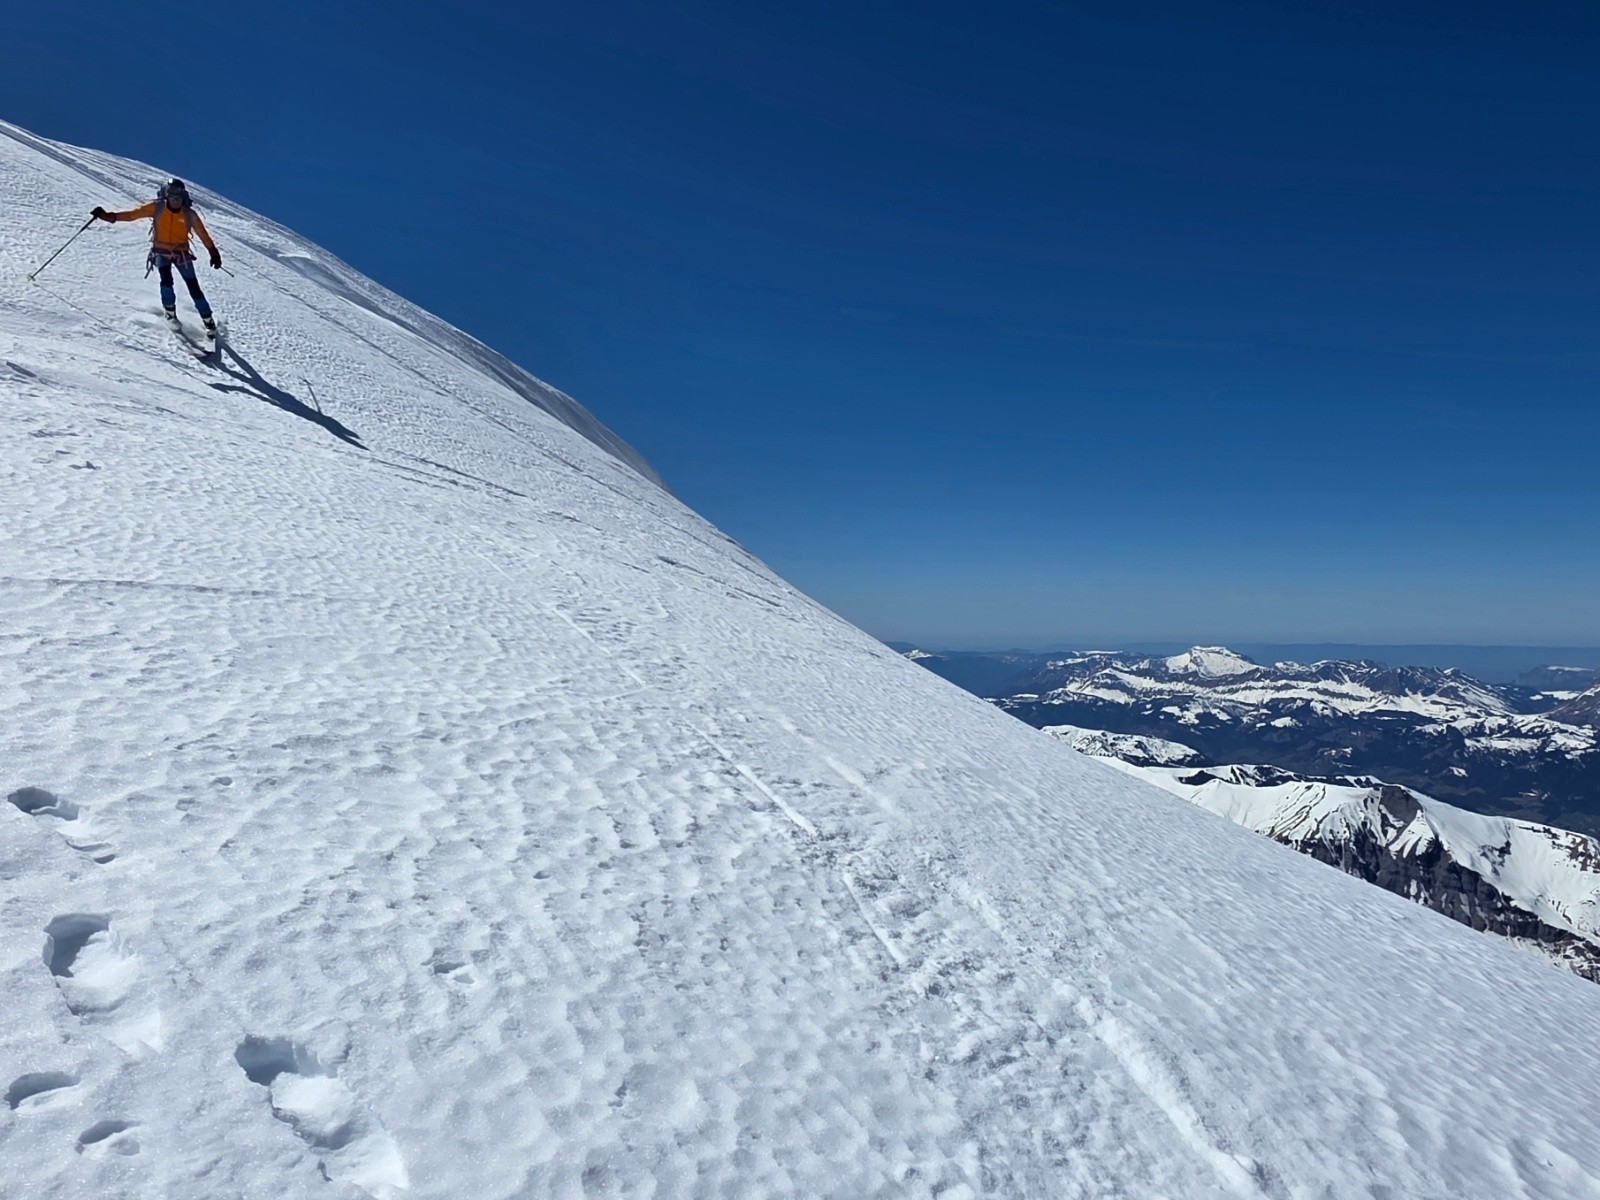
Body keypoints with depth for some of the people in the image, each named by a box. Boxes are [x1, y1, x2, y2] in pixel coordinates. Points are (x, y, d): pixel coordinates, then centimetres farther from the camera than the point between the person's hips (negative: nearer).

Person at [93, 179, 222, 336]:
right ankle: (170, 312, -4)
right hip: (161, 251, 0)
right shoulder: (157, 207, -8)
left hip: (181, 253, 0)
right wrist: (109, 216, -14)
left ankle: (209, 322, 0)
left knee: (194, 287, -6)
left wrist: (214, 253, -6)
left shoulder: (189, 214, -9)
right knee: (166, 280, -24)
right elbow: (133, 214, -6)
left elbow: (203, 234, -2)